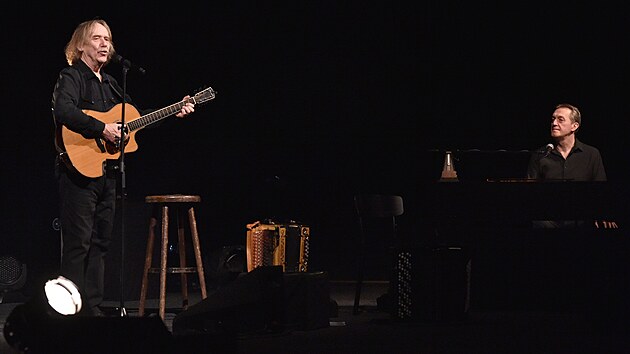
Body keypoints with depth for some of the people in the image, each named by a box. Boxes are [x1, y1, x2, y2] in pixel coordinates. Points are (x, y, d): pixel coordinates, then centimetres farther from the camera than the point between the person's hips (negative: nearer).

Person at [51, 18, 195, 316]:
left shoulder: (110, 84, 19)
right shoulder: (71, 77, -7)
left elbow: (136, 115, 25)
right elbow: (63, 110, -27)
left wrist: (174, 113, 15)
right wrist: (102, 129, -28)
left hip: (107, 172, 9)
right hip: (80, 169, -8)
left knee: (100, 241, 10)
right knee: (78, 243, -8)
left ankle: (93, 307, 16)